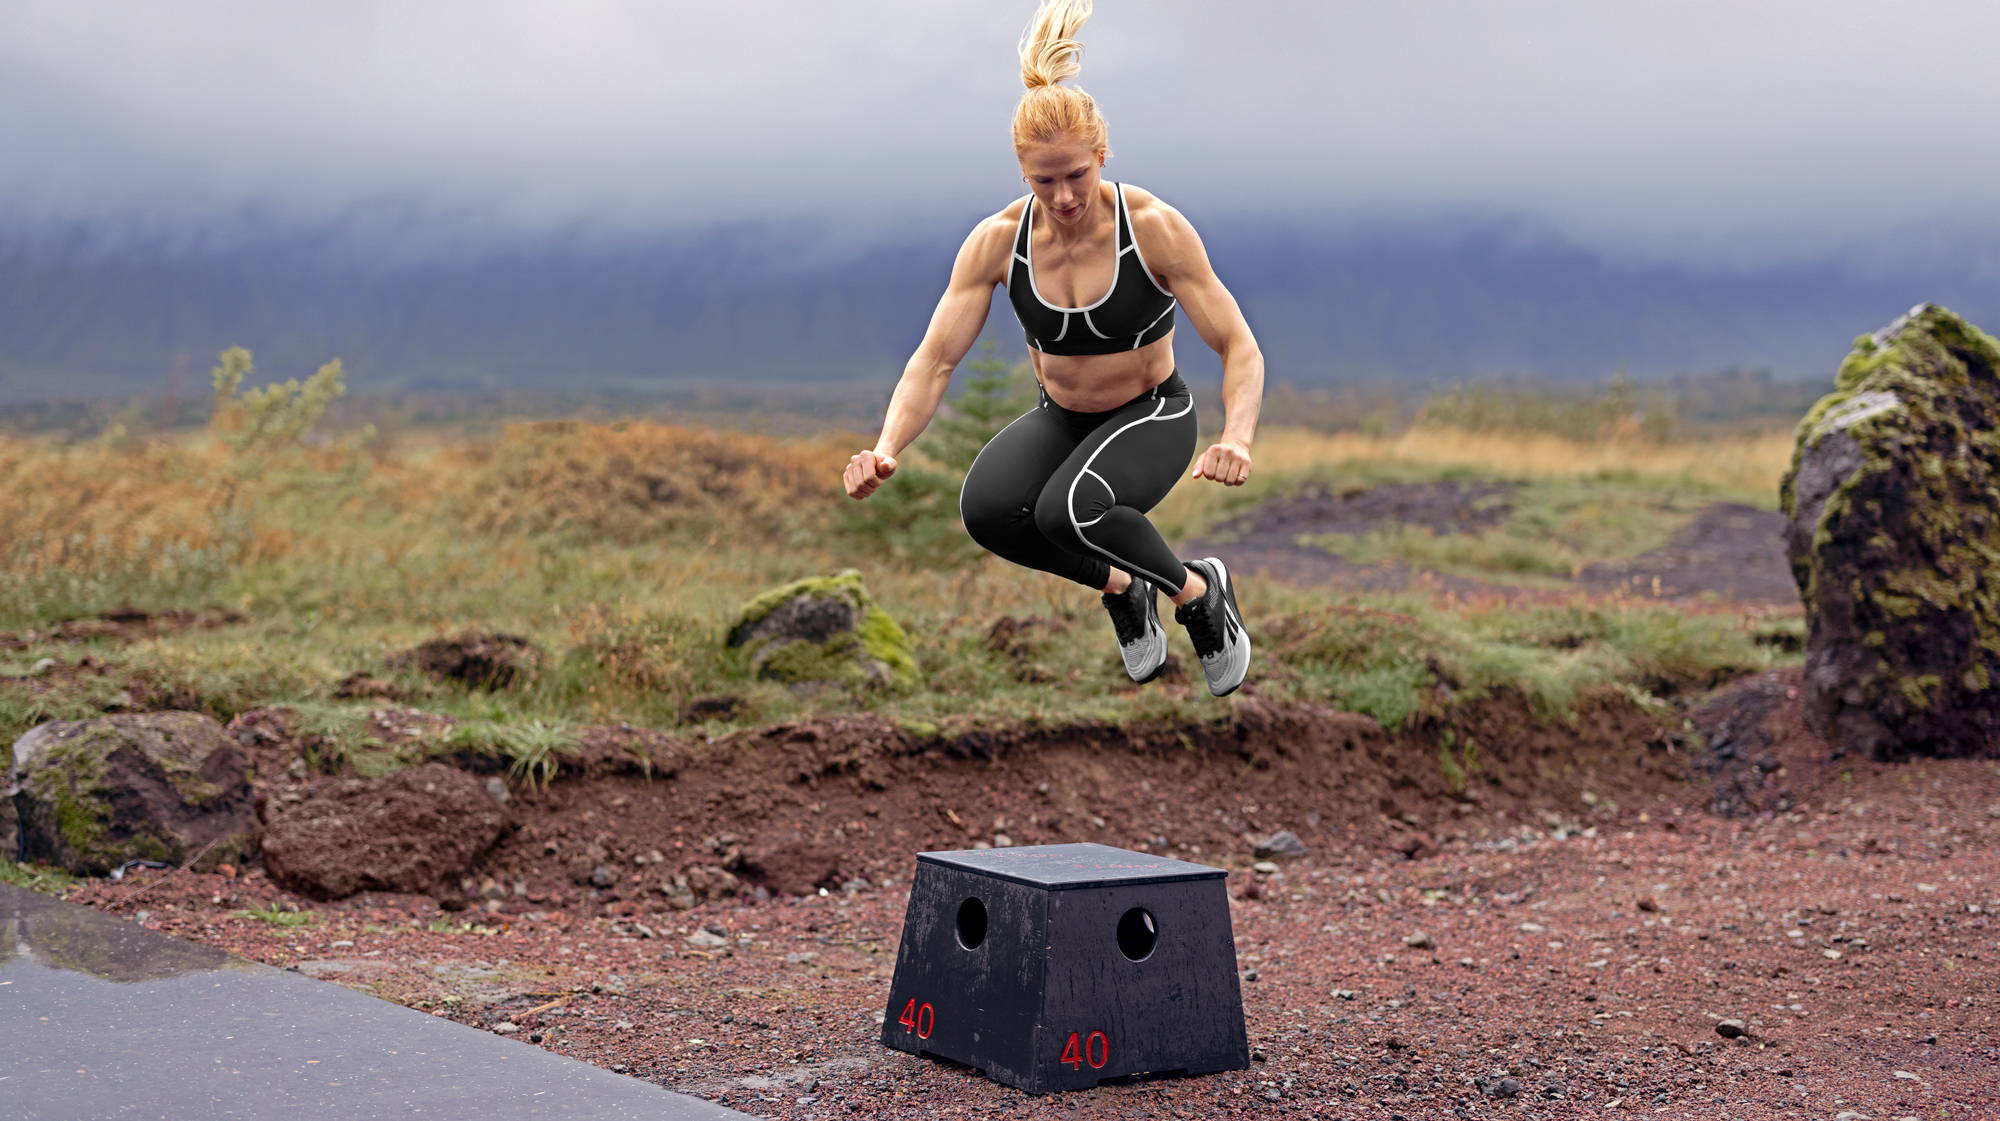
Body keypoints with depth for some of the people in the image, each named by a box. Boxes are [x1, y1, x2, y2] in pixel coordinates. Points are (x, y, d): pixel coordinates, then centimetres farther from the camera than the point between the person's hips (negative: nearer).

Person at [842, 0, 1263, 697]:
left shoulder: (1154, 228, -22)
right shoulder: (997, 242, -15)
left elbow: (1238, 348, -20)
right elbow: (935, 359, -16)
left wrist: (1236, 438, -39)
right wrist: (886, 448, -34)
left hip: (1151, 415, -3)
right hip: (1060, 418, 3)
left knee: (1070, 509, -35)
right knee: (985, 509, -29)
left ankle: (1200, 590, -4)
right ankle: (1120, 587, 1)